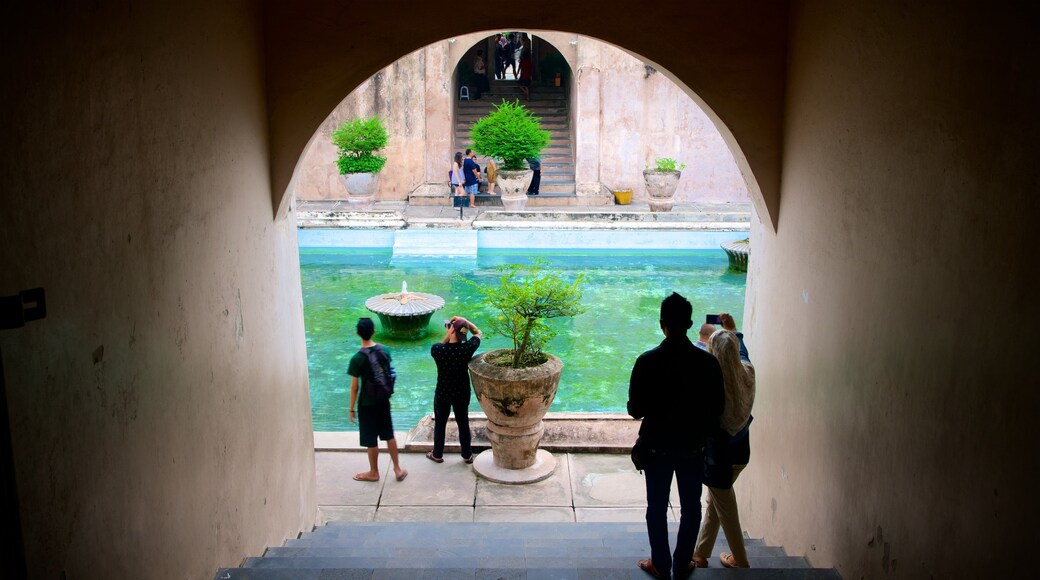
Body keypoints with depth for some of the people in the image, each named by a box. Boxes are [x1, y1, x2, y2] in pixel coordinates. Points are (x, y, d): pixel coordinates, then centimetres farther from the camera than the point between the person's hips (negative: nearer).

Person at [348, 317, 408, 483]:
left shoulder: (357, 358, -21)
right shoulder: (385, 350, -7)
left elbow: (354, 387, -15)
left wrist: (352, 409, -4)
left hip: (367, 403, -5)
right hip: (383, 400, 5)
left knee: (371, 440, 11)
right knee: (389, 435, 18)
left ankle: (374, 473, 26)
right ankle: (397, 469, 25)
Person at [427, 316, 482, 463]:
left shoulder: (437, 349, -25)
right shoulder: (467, 348, -22)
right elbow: (478, 333, -2)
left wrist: (447, 336, -8)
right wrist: (464, 321, -10)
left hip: (442, 394, -1)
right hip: (462, 394, 1)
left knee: (440, 424, 19)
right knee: (463, 424, 18)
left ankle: (437, 455, 35)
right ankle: (467, 455, 32)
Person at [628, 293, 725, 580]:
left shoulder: (647, 361, -16)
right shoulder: (708, 362, -12)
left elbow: (635, 409, -11)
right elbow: (717, 409, -4)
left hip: (657, 446, -1)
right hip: (693, 448, 1)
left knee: (657, 507, 15)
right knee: (691, 507, 17)